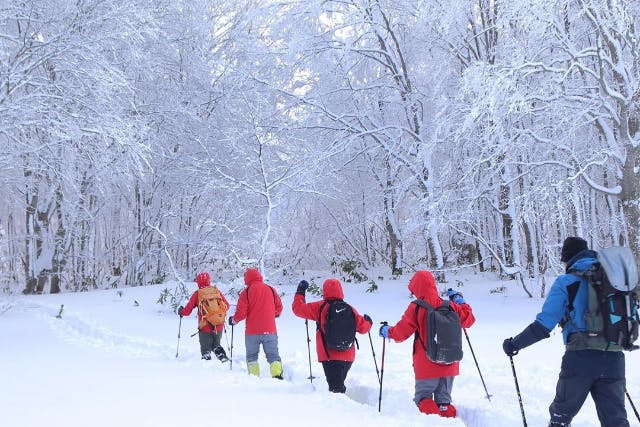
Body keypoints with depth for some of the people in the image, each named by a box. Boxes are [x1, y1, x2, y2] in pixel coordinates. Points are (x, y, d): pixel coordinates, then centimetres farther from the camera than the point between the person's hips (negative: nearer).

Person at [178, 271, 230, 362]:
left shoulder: (197, 294, -5)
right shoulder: (216, 291, 1)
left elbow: (187, 311, -2)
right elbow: (226, 305, 7)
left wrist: (181, 311, 19)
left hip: (205, 327, -3)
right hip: (219, 326, 3)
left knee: (206, 349, 11)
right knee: (216, 345, 24)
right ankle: (223, 358, 6)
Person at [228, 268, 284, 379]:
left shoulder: (246, 292, -4)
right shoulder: (271, 290, 6)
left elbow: (241, 313, -7)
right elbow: (279, 308, 14)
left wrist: (233, 320, 12)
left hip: (252, 332, -2)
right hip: (270, 330, 2)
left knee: (251, 356, 13)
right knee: (273, 355, 5)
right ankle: (277, 375, -14)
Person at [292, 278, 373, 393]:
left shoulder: (320, 307, -7)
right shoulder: (350, 309, 3)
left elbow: (298, 308, -3)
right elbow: (363, 327, 8)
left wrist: (300, 292, 13)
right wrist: (368, 322, 31)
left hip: (329, 355, -4)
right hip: (348, 356, 5)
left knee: (335, 387, -8)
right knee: (339, 383, 23)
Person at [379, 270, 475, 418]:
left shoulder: (416, 308, -13)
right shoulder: (450, 306, -2)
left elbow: (401, 332, -8)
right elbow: (468, 320, 11)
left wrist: (387, 331, 12)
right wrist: (460, 302, 23)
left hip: (426, 366, -4)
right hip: (449, 365, 4)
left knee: (423, 397, 8)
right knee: (444, 400, 17)